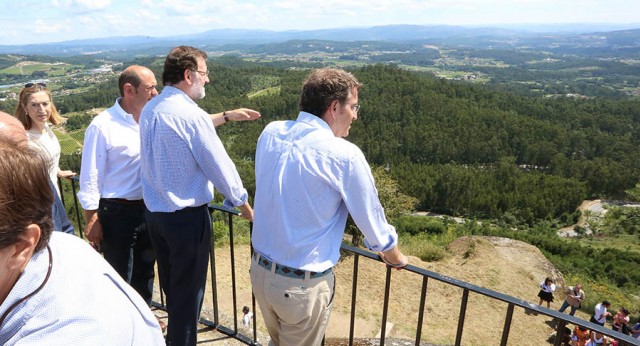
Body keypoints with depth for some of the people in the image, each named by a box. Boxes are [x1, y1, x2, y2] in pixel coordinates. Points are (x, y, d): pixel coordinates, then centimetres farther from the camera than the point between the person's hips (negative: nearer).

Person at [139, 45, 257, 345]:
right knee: (189, 291, 9)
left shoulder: (150, 109, 4)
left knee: (170, 285, 25)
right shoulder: (191, 114, -21)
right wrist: (244, 205, -2)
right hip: (187, 217, -8)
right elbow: (220, 167, -16)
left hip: (154, 212, 9)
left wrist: (226, 116, 29)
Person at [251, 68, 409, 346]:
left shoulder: (270, 133, -5)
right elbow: (372, 219, -9)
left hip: (260, 271, 5)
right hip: (303, 284, -5)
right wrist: (395, 257, 12)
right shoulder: (344, 155, -21)